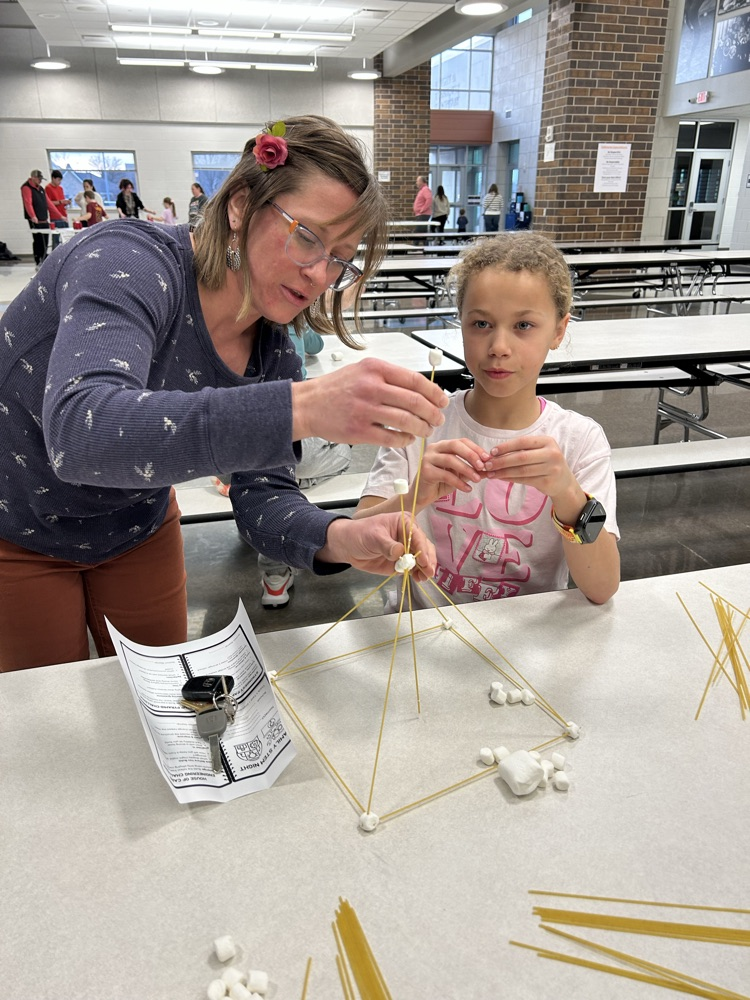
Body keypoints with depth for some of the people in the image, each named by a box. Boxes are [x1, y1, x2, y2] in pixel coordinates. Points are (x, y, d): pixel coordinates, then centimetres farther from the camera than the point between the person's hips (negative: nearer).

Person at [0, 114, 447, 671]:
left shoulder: (273, 353, -13)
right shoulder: (128, 262, -31)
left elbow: (262, 495, -13)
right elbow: (79, 432, -49)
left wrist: (338, 539, -36)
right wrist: (302, 408, -59)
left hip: (138, 529, 5)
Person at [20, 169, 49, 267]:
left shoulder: (41, 188, 20)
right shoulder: (27, 188, -6)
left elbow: (47, 202, 22)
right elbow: (28, 203, -19)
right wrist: (33, 216, -32)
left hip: (44, 220, 8)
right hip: (35, 221, -8)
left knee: (44, 243, 7)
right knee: (38, 242, -9)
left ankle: (43, 263, 13)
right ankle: (38, 263, -6)